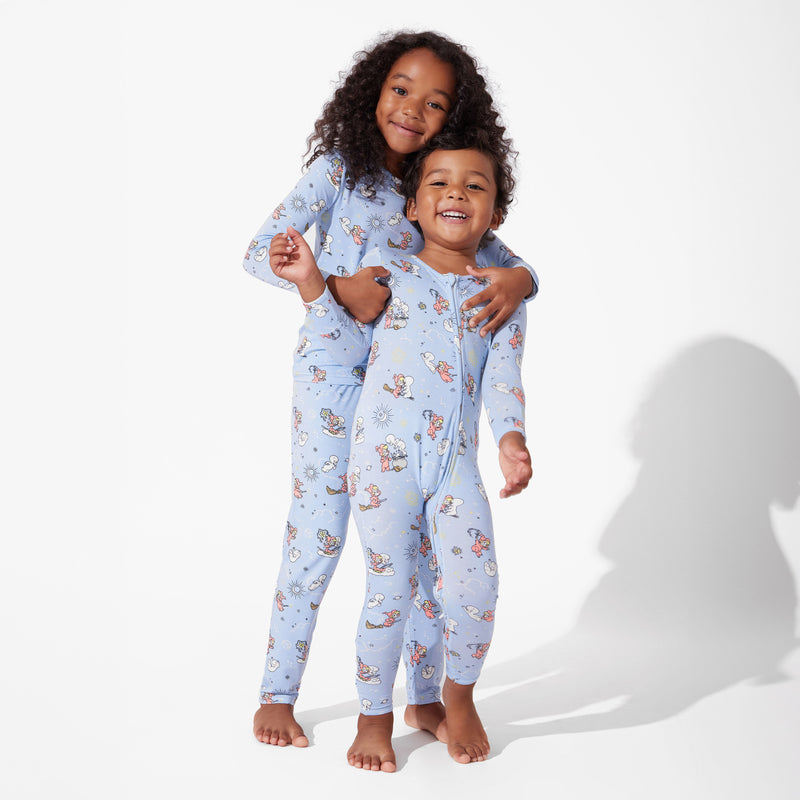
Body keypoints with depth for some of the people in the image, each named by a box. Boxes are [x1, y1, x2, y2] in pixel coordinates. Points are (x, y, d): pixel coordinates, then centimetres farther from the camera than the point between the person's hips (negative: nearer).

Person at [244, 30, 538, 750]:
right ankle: (278, 693, 15)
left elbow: (502, 259, 4)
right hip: (334, 368, -4)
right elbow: (262, 253, -8)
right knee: (319, 531, -1)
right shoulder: (339, 169, -4)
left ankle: (427, 697, 21)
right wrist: (336, 286, -23)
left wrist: (516, 279, -21)